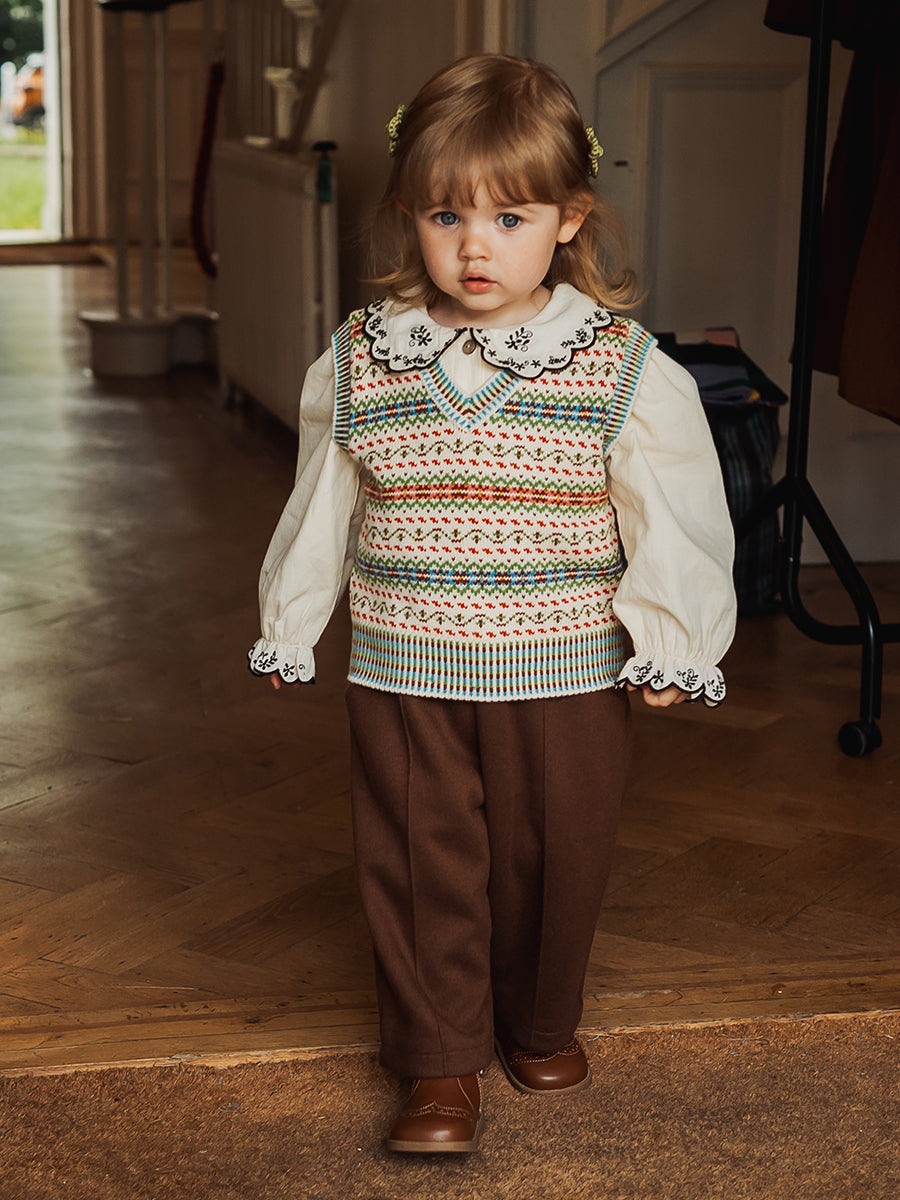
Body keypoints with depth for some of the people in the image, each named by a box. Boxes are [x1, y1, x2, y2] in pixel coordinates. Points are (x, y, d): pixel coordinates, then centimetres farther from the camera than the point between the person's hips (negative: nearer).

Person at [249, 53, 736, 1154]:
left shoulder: (624, 369, -9)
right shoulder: (357, 363, -3)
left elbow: (673, 515, -2)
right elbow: (321, 508, 8)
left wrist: (673, 643, -3)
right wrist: (288, 629, 14)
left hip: (565, 672, -1)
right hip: (402, 672, 1)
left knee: (551, 859, 13)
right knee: (419, 863, 6)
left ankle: (540, 1023, 38)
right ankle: (442, 1061, 23)